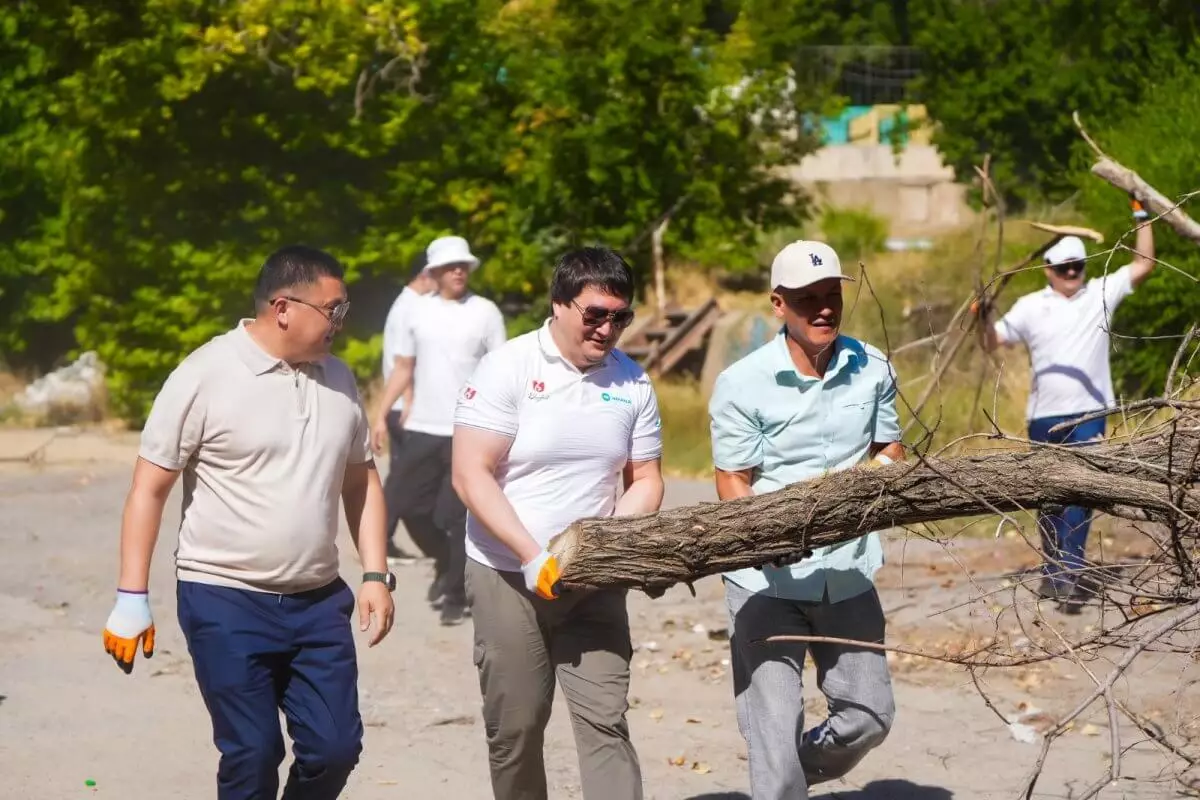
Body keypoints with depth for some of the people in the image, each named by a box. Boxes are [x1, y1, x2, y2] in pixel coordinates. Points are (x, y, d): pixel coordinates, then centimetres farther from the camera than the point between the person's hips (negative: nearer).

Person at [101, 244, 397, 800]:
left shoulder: (337, 380, 8)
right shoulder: (205, 377, -9)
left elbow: (361, 483, 17)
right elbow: (149, 489, -7)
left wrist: (375, 574, 7)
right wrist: (131, 598, -10)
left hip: (318, 601, 5)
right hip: (226, 600, -5)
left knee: (335, 747, 2)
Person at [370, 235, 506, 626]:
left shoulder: (485, 312, -2)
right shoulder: (419, 311, 7)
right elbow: (403, 368, 11)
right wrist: (381, 416, 4)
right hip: (421, 429, 4)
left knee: (458, 516, -3)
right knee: (408, 505, 6)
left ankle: (456, 595, 9)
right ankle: (445, 564, 31)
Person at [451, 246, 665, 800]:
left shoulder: (632, 382, 3)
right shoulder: (508, 368, -9)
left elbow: (646, 479, 10)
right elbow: (471, 474, -13)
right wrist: (534, 556, -20)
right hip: (509, 577, -2)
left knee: (605, 722, -6)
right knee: (516, 727, 6)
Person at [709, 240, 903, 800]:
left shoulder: (872, 369, 2)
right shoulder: (740, 385, -10)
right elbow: (733, 484, -8)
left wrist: (884, 466, -7)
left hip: (848, 576, 4)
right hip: (767, 580, -4)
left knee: (870, 715, 12)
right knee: (775, 729, -6)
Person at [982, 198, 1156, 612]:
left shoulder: (1101, 293, 5)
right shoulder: (1030, 307, 4)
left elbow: (1143, 264, 7)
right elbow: (992, 343, 5)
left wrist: (1141, 215, 1)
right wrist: (985, 318, -15)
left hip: (1088, 414, -2)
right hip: (1044, 416, 2)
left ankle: (1069, 574, -18)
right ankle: (1053, 569, 25)